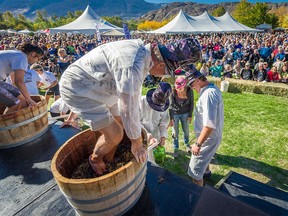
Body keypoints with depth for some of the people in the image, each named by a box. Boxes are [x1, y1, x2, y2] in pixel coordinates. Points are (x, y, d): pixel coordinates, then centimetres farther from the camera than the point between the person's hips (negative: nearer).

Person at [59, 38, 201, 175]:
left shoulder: (143, 50, -2)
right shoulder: (132, 67, -33)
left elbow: (134, 91, 10)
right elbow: (129, 111, -27)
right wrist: (137, 145, -11)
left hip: (98, 88, 9)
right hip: (79, 89, -9)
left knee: (120, 125, 13)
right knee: (115, 135, -11)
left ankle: (108, 161, 35)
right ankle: (95, 159, 21)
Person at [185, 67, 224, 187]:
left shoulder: (208, 94, -29)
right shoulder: (213, 88, 3)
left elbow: (209, 124, -34)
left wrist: (198, 144, -29)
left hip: (208, 138, -11)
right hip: (210, 135, 11)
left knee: (195, 171, -1)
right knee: (204, 155, 37)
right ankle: (206, 171, 64)